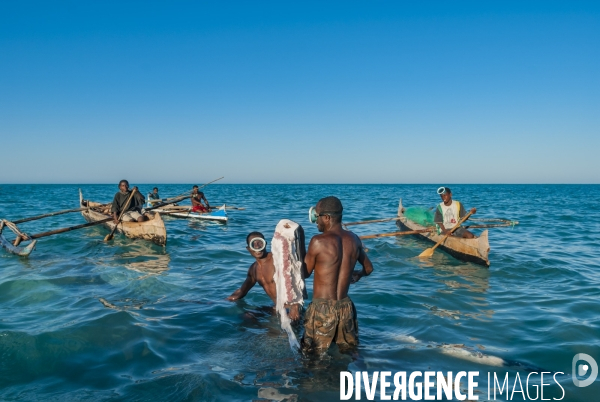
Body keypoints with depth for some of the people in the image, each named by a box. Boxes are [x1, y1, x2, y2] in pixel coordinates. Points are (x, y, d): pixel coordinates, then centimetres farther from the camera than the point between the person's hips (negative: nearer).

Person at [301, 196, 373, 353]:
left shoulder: (318, 241, -15)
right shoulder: (354, 239, 2)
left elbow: (304, 273, -1)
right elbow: (368, 268, 18)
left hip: (322, 308, -5)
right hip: (346, 307, 5)